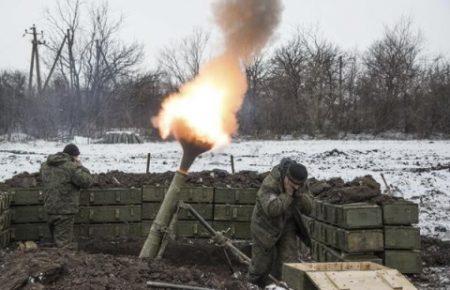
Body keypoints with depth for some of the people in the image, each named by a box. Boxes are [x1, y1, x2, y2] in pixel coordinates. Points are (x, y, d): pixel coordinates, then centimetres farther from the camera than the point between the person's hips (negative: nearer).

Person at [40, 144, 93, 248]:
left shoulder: (45, 166, 9)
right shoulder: (71, 166, -15)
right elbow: (86, 181, -14)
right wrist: (79, 166, 0)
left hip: (49, 209, 7)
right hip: (65, 211, -7)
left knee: (56, 240, 19)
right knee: (64, 243, -3)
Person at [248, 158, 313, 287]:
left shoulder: (301, 185, -10)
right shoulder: (269, 184, -31)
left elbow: (308, 208, -9)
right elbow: (271, 209, -41)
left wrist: (299, 195, -27)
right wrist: (287, 194, -37)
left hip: (287, 226, 4)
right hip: (266, 226, -4)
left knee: (289, 261, -5)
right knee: (262, 263, 9)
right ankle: (254, 285, 34)